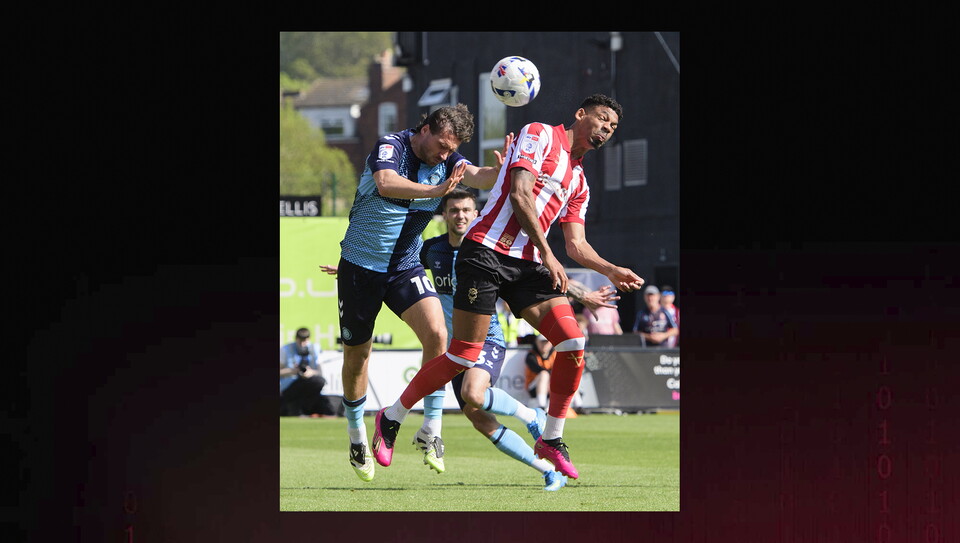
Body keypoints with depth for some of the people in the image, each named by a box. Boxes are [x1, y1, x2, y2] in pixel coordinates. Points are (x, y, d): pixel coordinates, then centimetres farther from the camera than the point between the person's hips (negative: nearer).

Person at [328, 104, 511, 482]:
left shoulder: (446, 160, -5)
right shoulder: (390, 147, -18)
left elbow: (478, 177, -23)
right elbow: (386, 183, -39)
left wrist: (500, 169, -46)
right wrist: (436, 190, -53)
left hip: (405, 267, 3)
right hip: (360, 265, -3)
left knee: (436, 333, -20)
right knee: (356, 353, 8)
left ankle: (431, 430, -13)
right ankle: (356, 436, 30)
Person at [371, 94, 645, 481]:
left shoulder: (579, 181, 22)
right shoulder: (539, 134, -1)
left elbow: (576, 245, 20)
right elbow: (519, 195, -13)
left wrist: (611, 271, 3)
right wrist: (547, 253, -17)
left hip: (527, 266, 7)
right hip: (487, 252, -7)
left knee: (572, 341, -11)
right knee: (464, 356, -8)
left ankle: (552, 439, 3)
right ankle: (390, 419, 11)